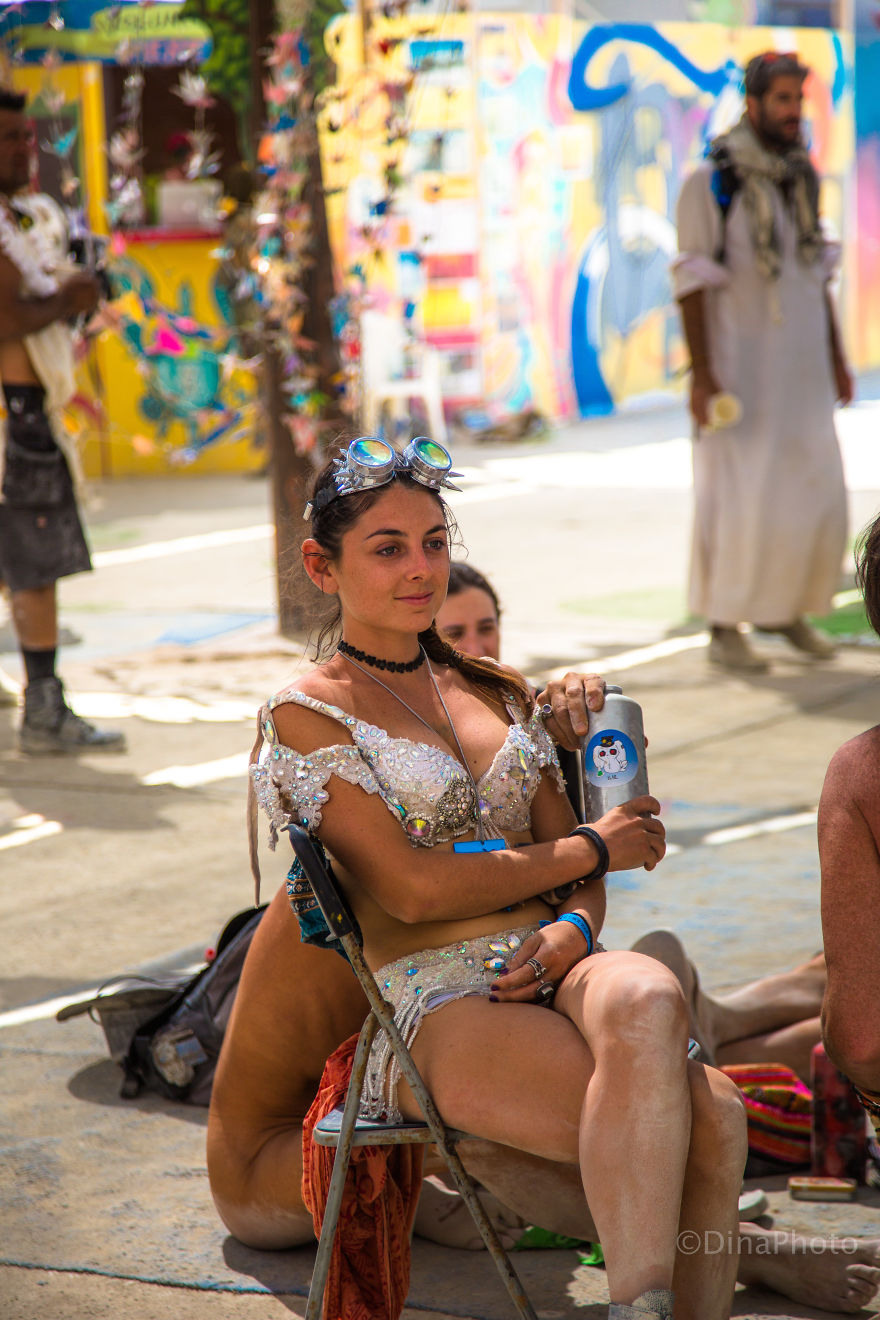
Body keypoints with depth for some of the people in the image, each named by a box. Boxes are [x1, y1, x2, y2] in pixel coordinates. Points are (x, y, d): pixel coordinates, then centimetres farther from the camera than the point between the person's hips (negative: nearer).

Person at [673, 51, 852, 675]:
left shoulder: (800, 182, 8)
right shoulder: (709, 184, -12)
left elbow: (817, 277, 14)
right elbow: (692, 284, -13)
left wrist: (837, 359, 12)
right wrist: (701, 375, -19)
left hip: (800, 371, 6)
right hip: (738, 368, -6)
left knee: (814, 499, 5)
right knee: (739, 501, -8)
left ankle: (787, 610, 21)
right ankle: (725, 629, 4)